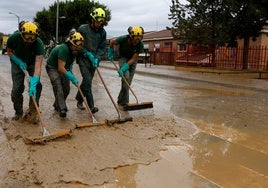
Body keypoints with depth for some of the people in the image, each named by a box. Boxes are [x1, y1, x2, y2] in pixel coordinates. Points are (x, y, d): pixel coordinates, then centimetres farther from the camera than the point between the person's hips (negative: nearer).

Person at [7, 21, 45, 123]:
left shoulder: (39, 43, -35)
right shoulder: (14, 38, -30)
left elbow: (38, 65, -42)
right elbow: (9, 51, -8)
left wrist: (33, 84, -51)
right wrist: (19, 62, -24)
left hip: (32, 62, -1)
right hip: (18, 62, 1)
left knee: (36, 86, -16)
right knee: (17, 88, -5)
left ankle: (32, 113, -2)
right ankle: (18, 112, 17)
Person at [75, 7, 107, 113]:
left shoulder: (102, 32, 4)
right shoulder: (82, 29, -8)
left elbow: (102, 47, 5)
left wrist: (97, 58, -10)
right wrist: (88, 54, -12)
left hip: (94, 60, 5)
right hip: (83, 58, -4)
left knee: (87, 81, 11)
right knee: (87, 80, -15)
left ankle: (79, 99, 30)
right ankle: (91, 106, -16)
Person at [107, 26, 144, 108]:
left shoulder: (140, 45, -25)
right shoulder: (123, 39, -29)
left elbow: (134, 58, -21)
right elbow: (112, 41, -8)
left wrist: (124, 67, -30)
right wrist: (111, 53, 0)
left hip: (132, 60, 2)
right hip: (123, 58, -2)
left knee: (128, 81, 1)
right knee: (126, 76, -24)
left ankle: (121, 101, 17)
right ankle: (124, 102, -19)